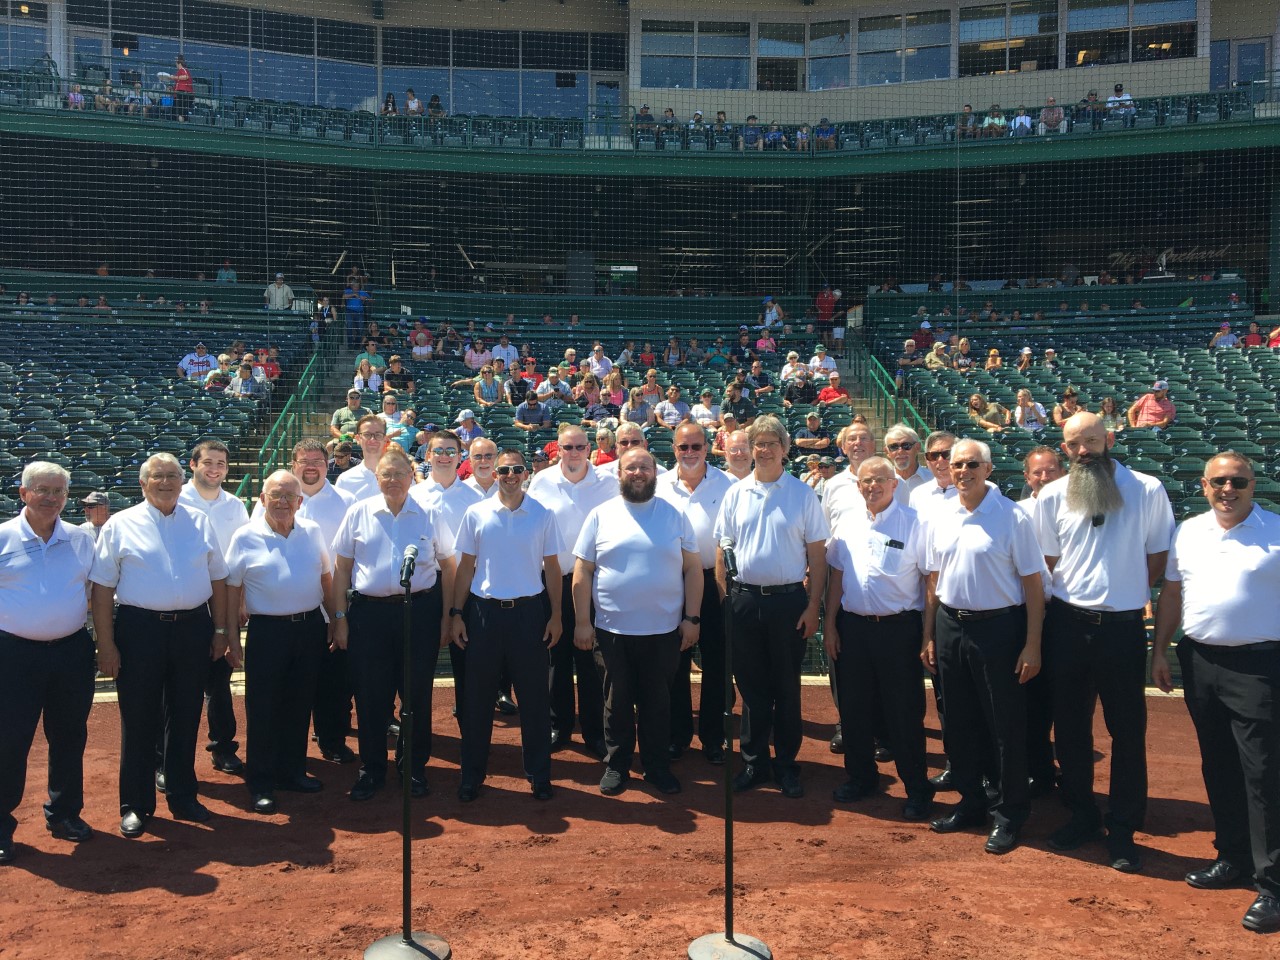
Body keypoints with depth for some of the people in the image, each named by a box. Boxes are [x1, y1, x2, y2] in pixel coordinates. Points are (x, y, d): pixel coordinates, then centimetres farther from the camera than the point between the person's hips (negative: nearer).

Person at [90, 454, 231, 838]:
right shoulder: (121, 525, 0)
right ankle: (136, 805, 19)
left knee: (185, 718, 12)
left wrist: (220, 630, 7)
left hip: (193, 629, 3)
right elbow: (102, 587, -3)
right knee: (138, 719, 5)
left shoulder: (200, 523, 8)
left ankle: (183, 797, 25)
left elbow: (217, 579, 11)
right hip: (139, 629, -2)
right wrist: (106, 644, -7)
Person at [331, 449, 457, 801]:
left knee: (418, 693, 7)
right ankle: (371, 769, 22)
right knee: (370, 695, 6)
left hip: (420, 611, 0)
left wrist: (447, 615, 2)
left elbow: (448, 566, 7)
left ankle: (414, 767, 24)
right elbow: (341, 568, 6)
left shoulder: (429, 516, 3)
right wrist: (340, 617, 2)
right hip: (369, 612, 0)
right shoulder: (358, 514, 4)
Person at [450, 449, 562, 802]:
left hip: (529, 611, 0)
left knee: (534, 696, 6)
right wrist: (456, 613, 1)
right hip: (484, 610, 1)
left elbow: (552, 568, 4)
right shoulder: (476, 514, 1)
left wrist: (555, 615, 0)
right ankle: (472, 773, 21)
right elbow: (465, 567, 5)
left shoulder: (543, 515, 0)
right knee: (477, 697, 8)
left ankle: (539, 773, 20)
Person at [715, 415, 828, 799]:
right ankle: (754, 762, 22)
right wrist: (725, 598, 1)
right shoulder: (736, 493, 5)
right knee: (751, 687, 10)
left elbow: (817, 554, 0)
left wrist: (813, 606, -5)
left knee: (786, 687, 8)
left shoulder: (803, 494, 0)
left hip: (789, 599, -2)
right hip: (744, 599, 2)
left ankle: (786, 765, 20)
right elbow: (722, 550, 8)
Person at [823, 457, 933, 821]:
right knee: (853, 708, 13)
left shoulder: (913, 523, -6)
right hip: (852, 626, 4)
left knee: (904, 712, 3)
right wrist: (829, 624, 8)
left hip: (898, 627, -4)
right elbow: (836, 574, 11)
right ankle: (861, 777, 30)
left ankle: (917, 789, 18)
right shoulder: (848, 522, 7)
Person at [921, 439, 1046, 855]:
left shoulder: (1013, 517, -9)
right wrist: (929, 637, 11)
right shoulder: (938, 517, 5)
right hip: (950, 625, 5)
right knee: (959, 722, 14)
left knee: (1005, 724, 4)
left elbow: (1033, 584, -8)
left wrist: (1032, 645, -11)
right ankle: (971, 801, 31)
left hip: (998, 628, -5)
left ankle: (1009, 813, 20)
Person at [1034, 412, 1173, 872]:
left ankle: (1122, 830, 18)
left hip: (1123, 626, -2)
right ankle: (1081, 814, 28)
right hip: (1067, 624, 2)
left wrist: (1123, 593, 0)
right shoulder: (1051, 497, 1)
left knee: (1127, 730, 5)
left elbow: (1158, 558, 4)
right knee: (1069, 725, 12)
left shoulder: (1148, 491, -4)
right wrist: (1077, 593, 2)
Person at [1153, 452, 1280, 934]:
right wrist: (1160, 651, 9)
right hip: (1199, 660, 5)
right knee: (1217, 767, 14)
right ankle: (1233, 858, 28)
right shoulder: (1188, 532, 8)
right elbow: (1172, 594, 13)